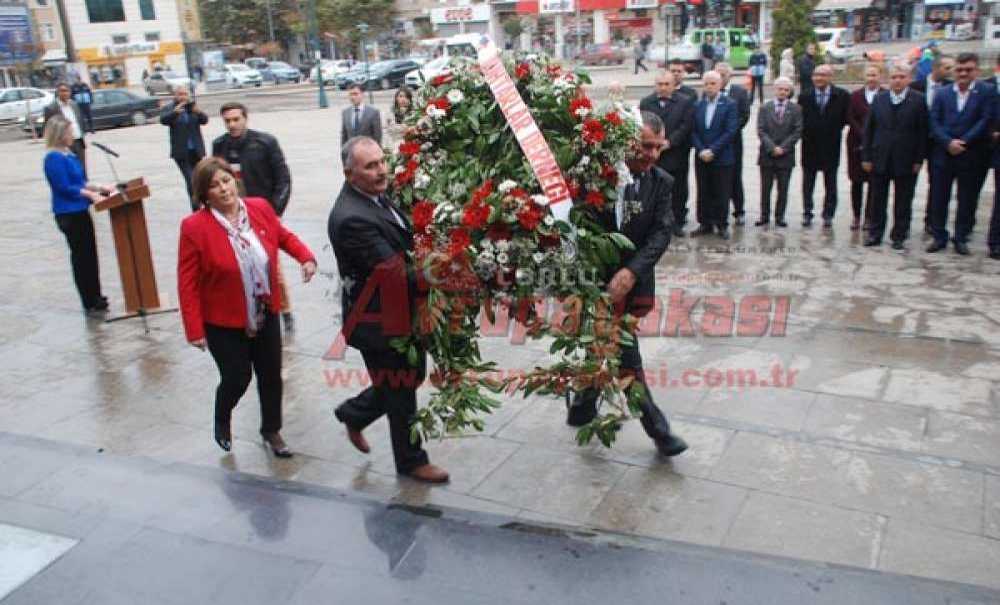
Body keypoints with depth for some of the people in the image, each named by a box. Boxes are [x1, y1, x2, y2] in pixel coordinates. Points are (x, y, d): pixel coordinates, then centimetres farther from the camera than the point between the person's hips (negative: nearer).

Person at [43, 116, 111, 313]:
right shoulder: (54, 159, -17)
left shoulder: (68, 154, 10)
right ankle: (90, 303, 8)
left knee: (90, 253, 15)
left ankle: (95, 296, 26)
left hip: (79, 211, 9)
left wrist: (100, 188, 11)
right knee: (81, 255, -1)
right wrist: (91, 194, -18)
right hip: (69, 214, -9)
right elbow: (65, 188, -19)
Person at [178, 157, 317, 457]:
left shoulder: (260, 208, -6)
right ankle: (222, 421, 40)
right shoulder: (195, 227, -18)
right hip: (224, 322, -4)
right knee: (237, 378, 6)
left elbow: (284, 236, 12)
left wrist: (306, 257, -7)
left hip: (266, 316, 4)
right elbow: (187, 283, -15)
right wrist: (195, 330, -15)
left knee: (271, 375, 14)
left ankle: (271, 430, 38)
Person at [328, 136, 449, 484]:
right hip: (381, 322, -9)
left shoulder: (374, 195, 1)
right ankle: (411, 460, 34)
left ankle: (354, 414, 45)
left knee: (411, 376, 24)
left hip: (402, 313, 9)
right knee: (401, 394, 11)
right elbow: (397, 273, -31)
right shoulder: (351, 218, -29)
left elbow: (403, 244, 10)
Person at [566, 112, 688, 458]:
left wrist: (631, 271, -22)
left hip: (632, 282, 4)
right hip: (596, 279, -4)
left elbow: (661, 233, -8)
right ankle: (656, 426, 6)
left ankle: (583, 408, 37)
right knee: (625, 352, -4)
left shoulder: (661, 183, 1)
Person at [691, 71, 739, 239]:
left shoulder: (730, 105, -2)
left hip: (722, 158, -3)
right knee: (703, 193, 7)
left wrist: (712, 150, -16)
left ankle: (721, 225, 13)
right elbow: (693, 132, 5)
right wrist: (701, 150, -10)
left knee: (722, 193, 2)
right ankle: (705, 223, 17)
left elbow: (730, 131, -10)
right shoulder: (697, 106, 9)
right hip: (702, 157, 3)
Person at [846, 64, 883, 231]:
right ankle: (856, 216, 13)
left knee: (874, 182, 1)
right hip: (857, 144, 3)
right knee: (856, 181, 5)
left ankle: (869, 217, 9)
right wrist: (864, 136, -10)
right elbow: (850, 119, 2)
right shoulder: (856, 95, 8)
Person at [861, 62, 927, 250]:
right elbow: (869, 129, 5)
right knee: (877, 200, 9)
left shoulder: (918, 100, -3)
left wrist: (918, 160, -7)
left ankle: (899, 236, 16)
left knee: (903, 202, 6)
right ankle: (875, 234, 19)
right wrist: (866, 157, 1)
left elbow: (923, 132, -4)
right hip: (880, 159, 2)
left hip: (906, 162, -2)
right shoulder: (879, 99, 5)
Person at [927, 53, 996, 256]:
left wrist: (963, 142, -14)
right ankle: (939, 237, 15)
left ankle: (961, 238, 16)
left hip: (972, 156, -2)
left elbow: (986, 121, -6)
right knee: (939, 198, 4)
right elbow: (934, 122, 1)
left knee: (967, 200, 5)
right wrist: (948, 142, -13)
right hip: (943, 154, 2)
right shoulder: (942, 93, 8)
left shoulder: (987, 91, 1)